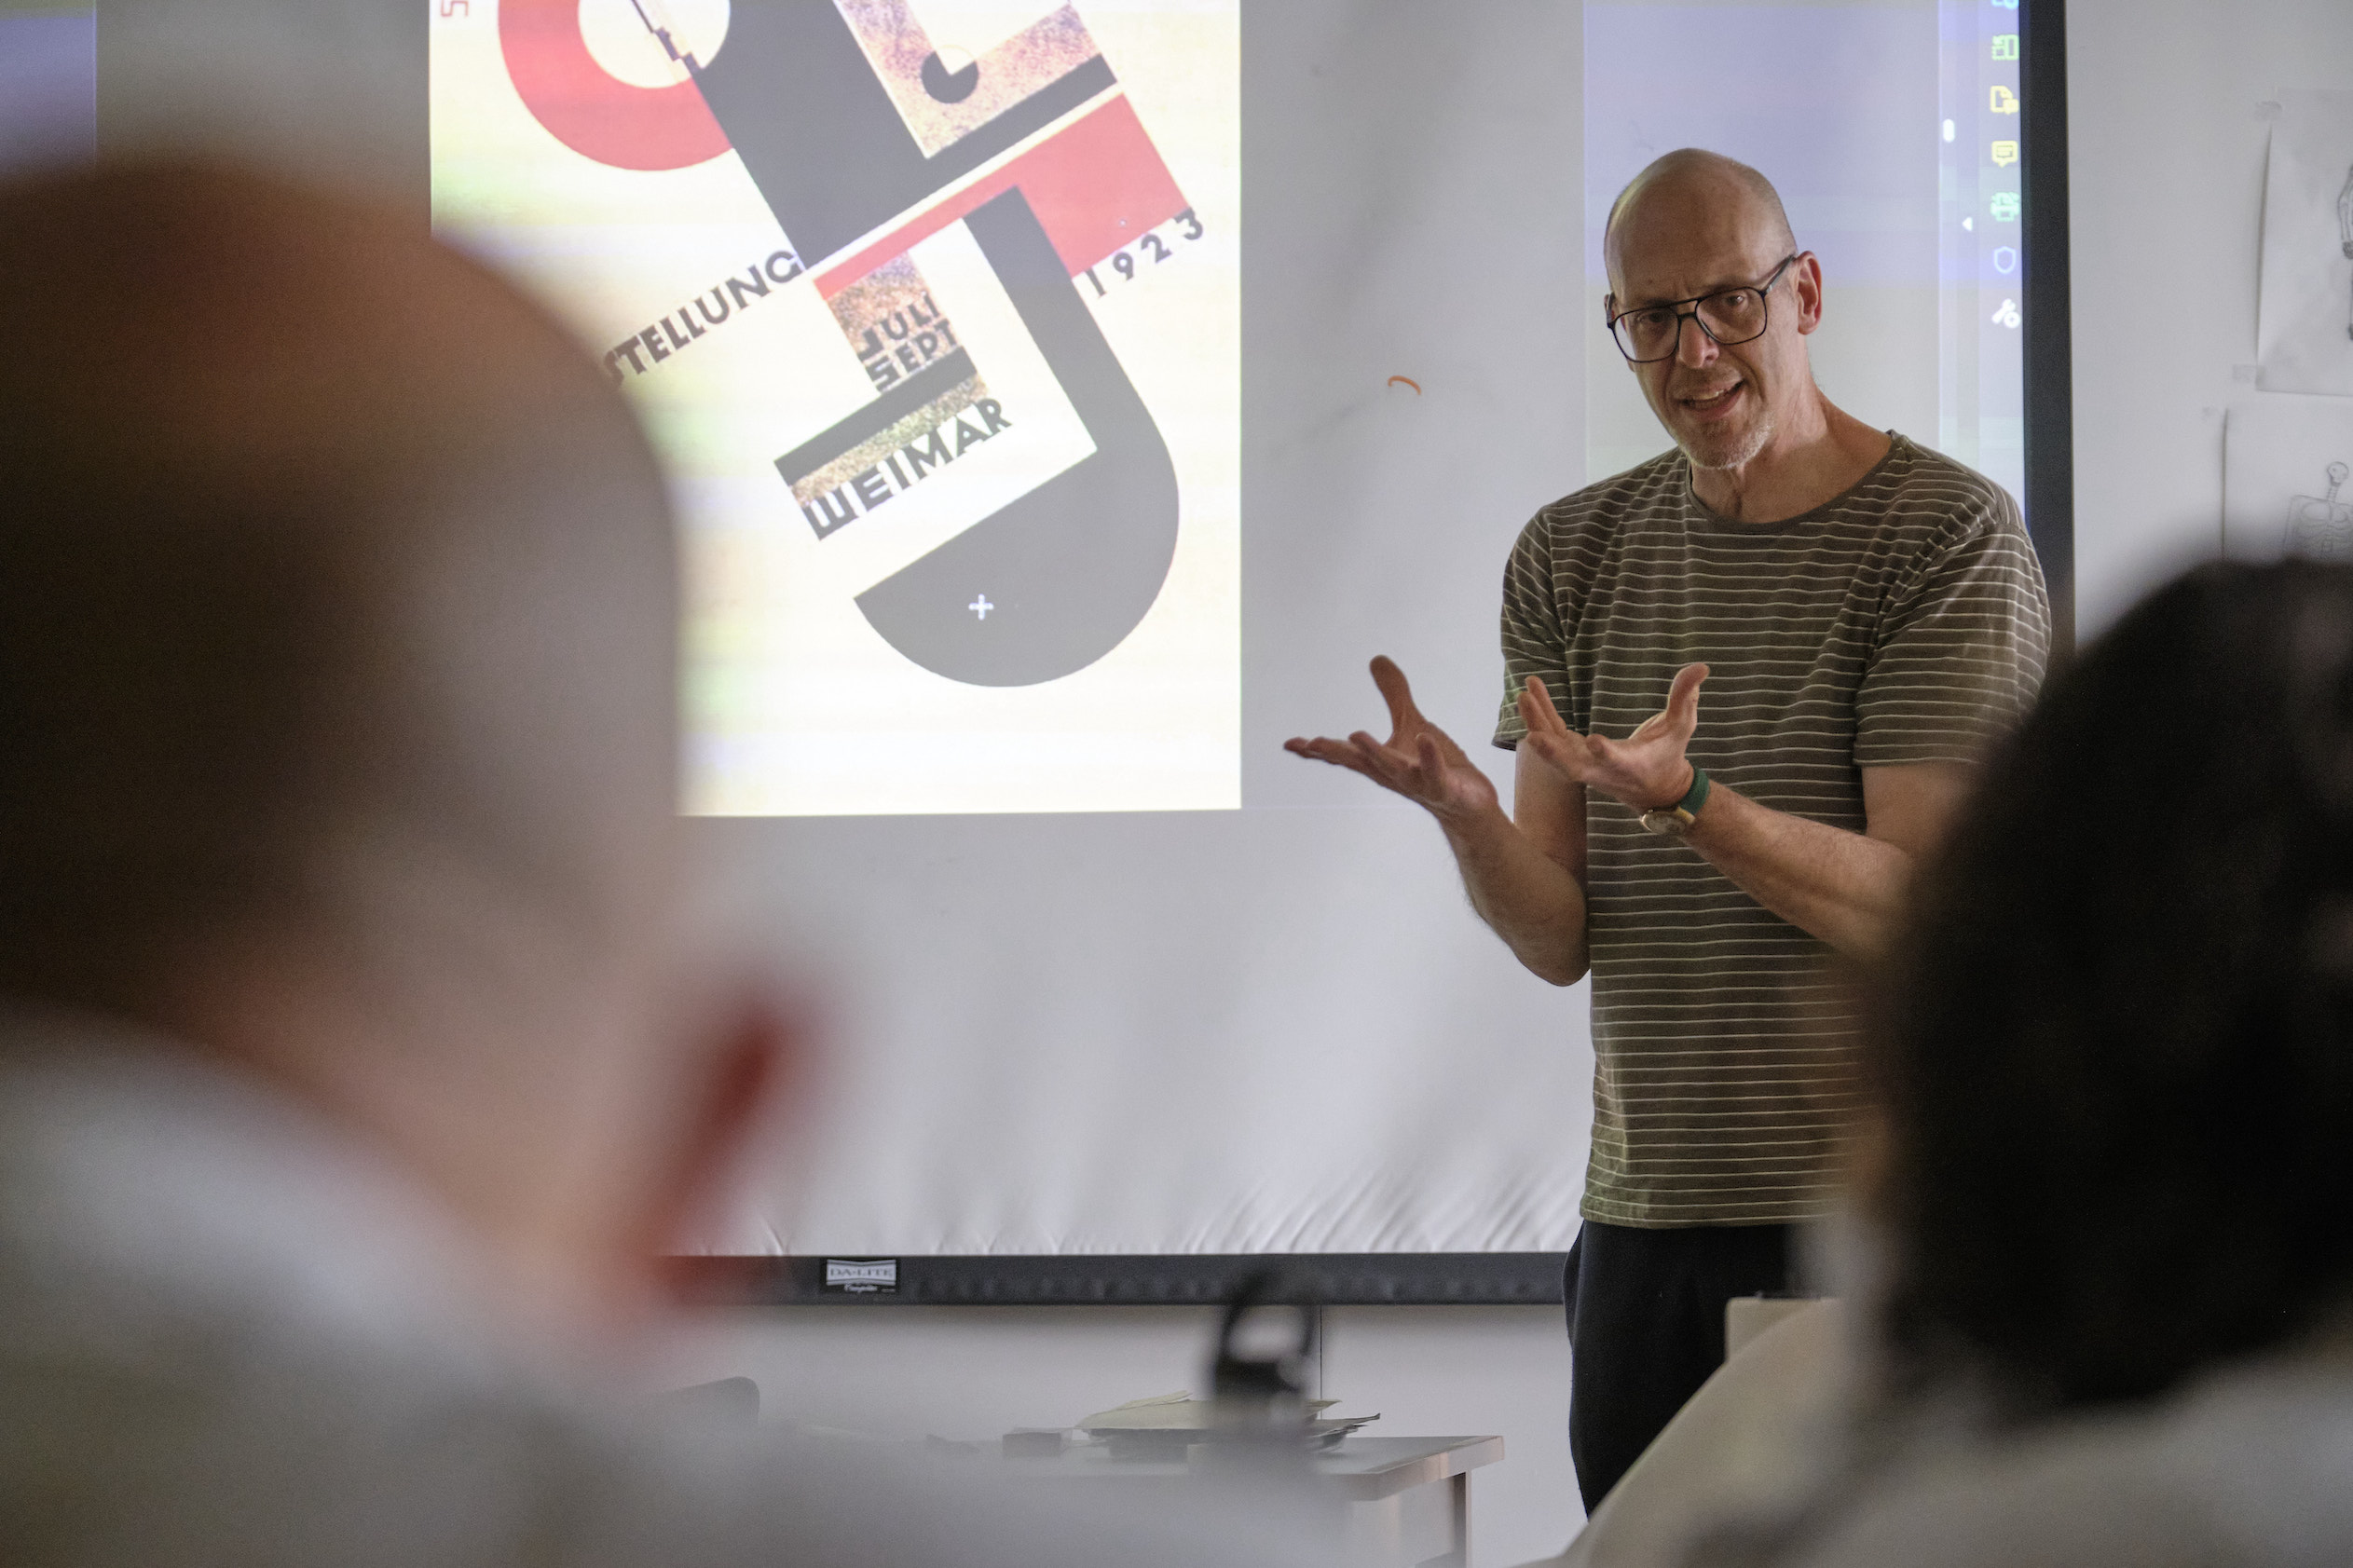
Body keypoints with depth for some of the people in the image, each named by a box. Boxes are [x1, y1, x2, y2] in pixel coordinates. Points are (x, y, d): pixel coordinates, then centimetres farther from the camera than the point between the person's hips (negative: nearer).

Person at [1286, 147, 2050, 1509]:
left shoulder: (1950, 537, -6)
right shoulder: (1574, 555, 9)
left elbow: (1918, 909, -14)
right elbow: (1562, 941, 5)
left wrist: (1685, 802, -28)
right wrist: (1461, 807, -16)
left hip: (1870, 1217, -5)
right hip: (1640, 1223, 5)